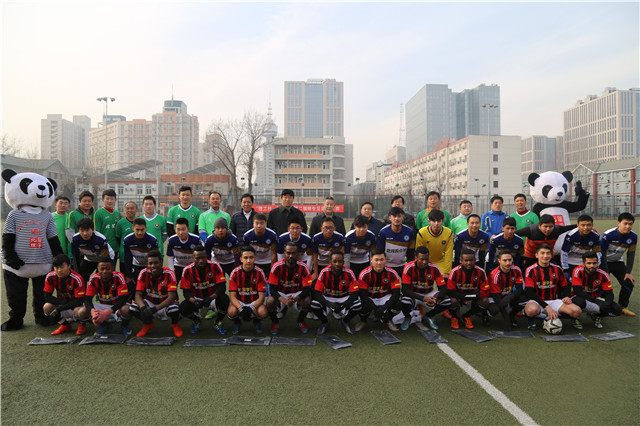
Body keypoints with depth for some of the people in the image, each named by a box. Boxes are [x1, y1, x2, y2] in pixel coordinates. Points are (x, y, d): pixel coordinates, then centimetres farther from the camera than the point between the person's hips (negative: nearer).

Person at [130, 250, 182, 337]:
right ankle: (148, 324, 8)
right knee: (132, 308, -25)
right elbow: (138, 295, -16)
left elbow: (172, 297, -28)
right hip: (150, 303, 3)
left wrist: (155, 309, -40)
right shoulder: (144, 273, -13)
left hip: (165, 303, -3)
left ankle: (175, 324, 2)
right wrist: (143, 308, -38)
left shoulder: (169, 274, -22)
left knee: (174, 309, -36)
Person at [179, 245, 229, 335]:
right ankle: (197, 320, 12)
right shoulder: (188, 270, -10)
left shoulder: (214, 266, -15)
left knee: (224, 299, -33)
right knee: (183, 308, -27)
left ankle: (218, 323, 1)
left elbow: (222, 286, -20)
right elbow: (186, 291, -10)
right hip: (197, 300, 1)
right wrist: (194, 301, -32)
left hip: (213, 298, -1)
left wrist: (210, 297, -38)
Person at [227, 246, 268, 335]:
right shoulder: (235, 273, -10)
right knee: (231, 312, -32)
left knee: (263, 312, -32)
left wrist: (251, 308, -31)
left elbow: (261, 297, -13)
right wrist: (241, 308, -32)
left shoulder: (259, 273, -11)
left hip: (255, 302, 0)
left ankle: (257, 321, 7)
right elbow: (232, 296, -13)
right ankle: (236, 322, 6)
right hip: (239, 302, 0)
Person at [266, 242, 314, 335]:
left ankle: (300, 320, 6)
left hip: (297, 294, 0)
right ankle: (275, 322, 4)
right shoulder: (277, 266, -18)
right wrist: (284, 300, -38)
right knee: (270, 301, -31)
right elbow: (272, 289, -19)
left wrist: (295, 299, -39)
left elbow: (307, 289, -19)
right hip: (280, 294, 0)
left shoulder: (303, 267, -17)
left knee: (307, 301, -30)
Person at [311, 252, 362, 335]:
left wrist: (343, 305, -36)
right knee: (313, 304, -30)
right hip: (327, 298, 0)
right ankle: (324, 322, 4)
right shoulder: (324, 272, -19)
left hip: (344, 298, 0)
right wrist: (329, 304, -40)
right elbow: (317, 293, -22)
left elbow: (355, 293, -20)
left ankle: (346, 321, 6)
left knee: (358, 305, -29)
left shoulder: (349, 273, -18)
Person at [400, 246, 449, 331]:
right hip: (413, 294, -3)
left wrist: (435, 300, -36)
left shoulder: (434, 268, -15)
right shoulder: (409, 267, -21)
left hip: (429, 294, 3)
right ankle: (407, 318, 2)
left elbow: (443, 288, -14)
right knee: (404, 301, -37)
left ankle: (428, 316, 7)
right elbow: (405, 289, -26)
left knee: (447, 301, -22)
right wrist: (424, 298, -38)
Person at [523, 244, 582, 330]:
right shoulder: (531, 270, -8)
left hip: (554, 301, 5)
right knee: (532, 310, -40)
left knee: (577, 311, -20)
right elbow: (529, 292, -15)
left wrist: (566, 297, -5)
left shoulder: (557, 269, 6)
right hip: (537, 301, -5)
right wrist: (546, 306, -24)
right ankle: (530, 318, -1)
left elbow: (565, 286, 19)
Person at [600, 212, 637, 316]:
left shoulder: (633, 236, -12)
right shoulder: (608, 235, -27)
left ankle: (623, 307, 11)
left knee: (629, 282, -7)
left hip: (618, 262, 5)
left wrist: (628, 273, -8)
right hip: (604, 261, -5)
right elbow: (602, 254, -21)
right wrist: (606, 272, -20)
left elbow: (631, 255, -3)